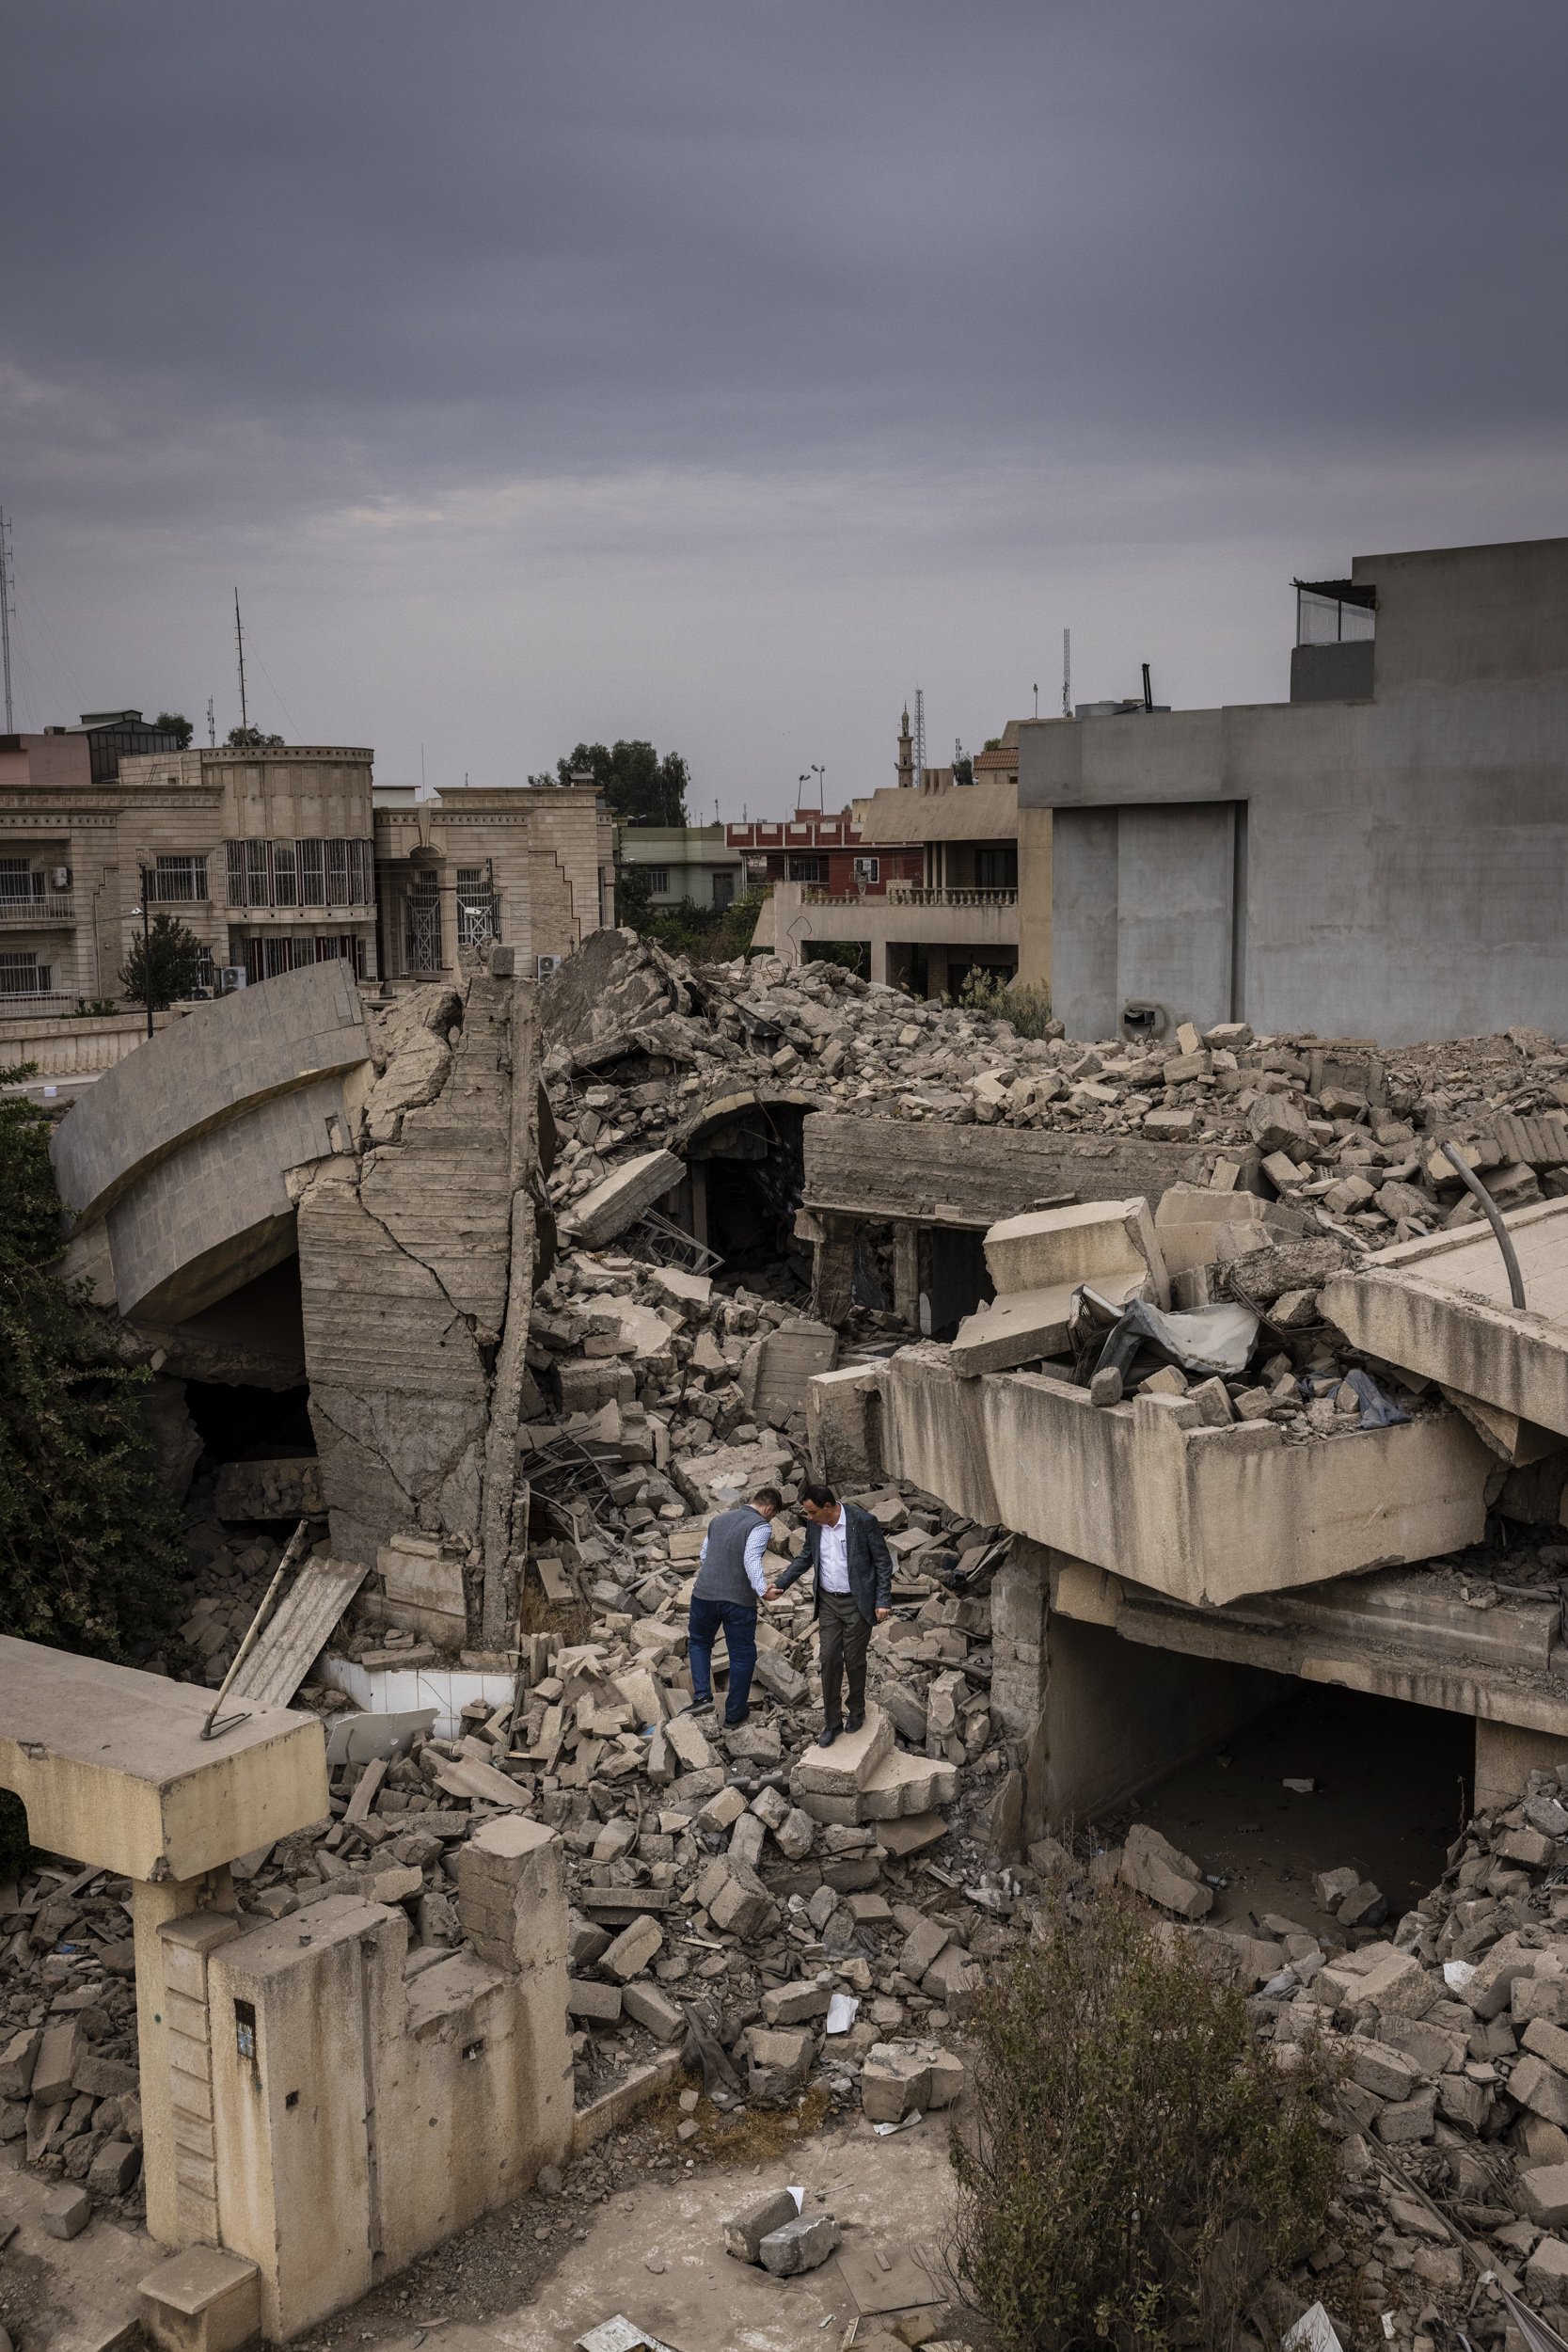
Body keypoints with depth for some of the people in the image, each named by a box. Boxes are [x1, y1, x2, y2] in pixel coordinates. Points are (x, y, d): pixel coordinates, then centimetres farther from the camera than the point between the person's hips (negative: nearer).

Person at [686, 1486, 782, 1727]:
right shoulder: (760, 1526, -8)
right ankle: (735, 1714, 20)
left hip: (704, 1595, 5)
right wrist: (762, 1589, -36)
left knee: (699, 1642, 26)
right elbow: (752, 1559, -25)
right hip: (739, 1601, -4)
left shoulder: (719, 1519, 13)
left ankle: (702, 1696, 9)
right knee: (742, 1655, 13)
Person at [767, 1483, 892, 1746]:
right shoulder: (815, 1525, -3)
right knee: (829, 1660, 3)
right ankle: (831, 1723, 13)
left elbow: (883, 1561, -11)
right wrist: (780, 1585, 2)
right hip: (828, 1602, 4)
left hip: (858, 1603, -4)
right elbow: (805, 1557, 12)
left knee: (854, 1660, 6)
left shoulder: (863, 1521, -18)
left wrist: (883, 1600, -12)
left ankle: (856, 1711, 30)